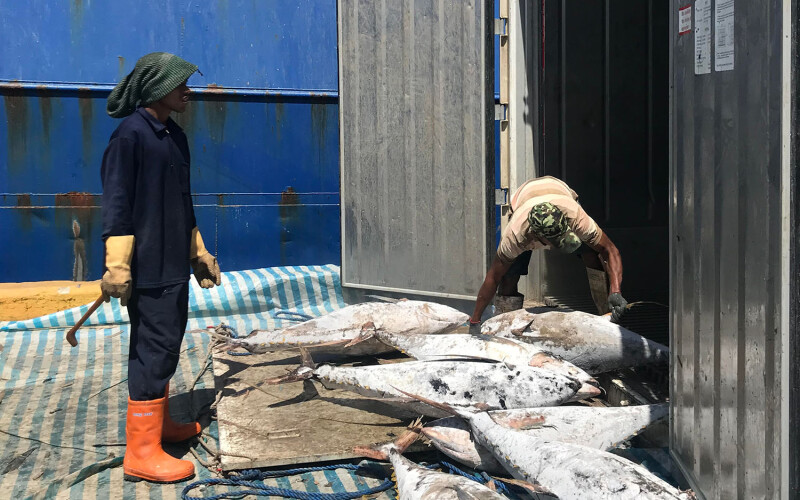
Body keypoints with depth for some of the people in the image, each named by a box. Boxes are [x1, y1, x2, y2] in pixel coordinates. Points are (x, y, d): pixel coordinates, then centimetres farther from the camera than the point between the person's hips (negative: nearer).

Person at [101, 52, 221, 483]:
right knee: (155, 347, -8)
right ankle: (142, 450, -2)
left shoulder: (175, 137, 15)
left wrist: (199, 252, 24)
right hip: (148, 268, -9)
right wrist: (116, 265, -21)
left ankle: (159, 422, 31)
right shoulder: (131, 135, -11)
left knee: (165, 344, 16)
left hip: (175, 265, 9)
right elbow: (116, 203, -16)